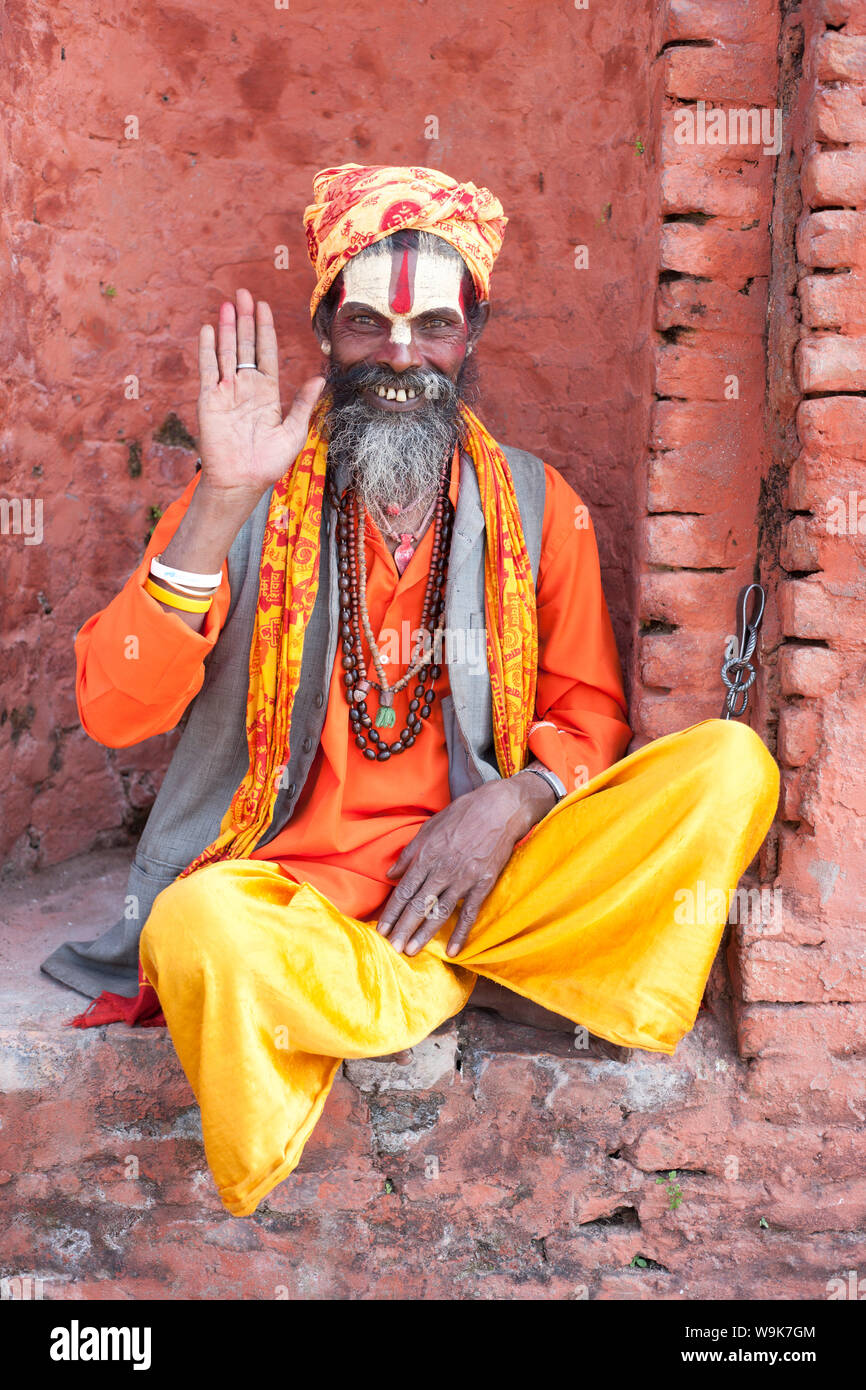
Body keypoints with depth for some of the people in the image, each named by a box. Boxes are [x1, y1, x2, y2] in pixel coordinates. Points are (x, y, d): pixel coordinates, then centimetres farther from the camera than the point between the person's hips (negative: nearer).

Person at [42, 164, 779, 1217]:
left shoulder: (534, 503, 7)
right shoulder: (248, 502, 1)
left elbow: (590, 713, 10)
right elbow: (113, 714, -9)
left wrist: (513, 800, -13)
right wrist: (221, 503, -18)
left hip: (480, 879, 3)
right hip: (288, 885, -2)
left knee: (732, 763, -17)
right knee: (197, 930, -37)